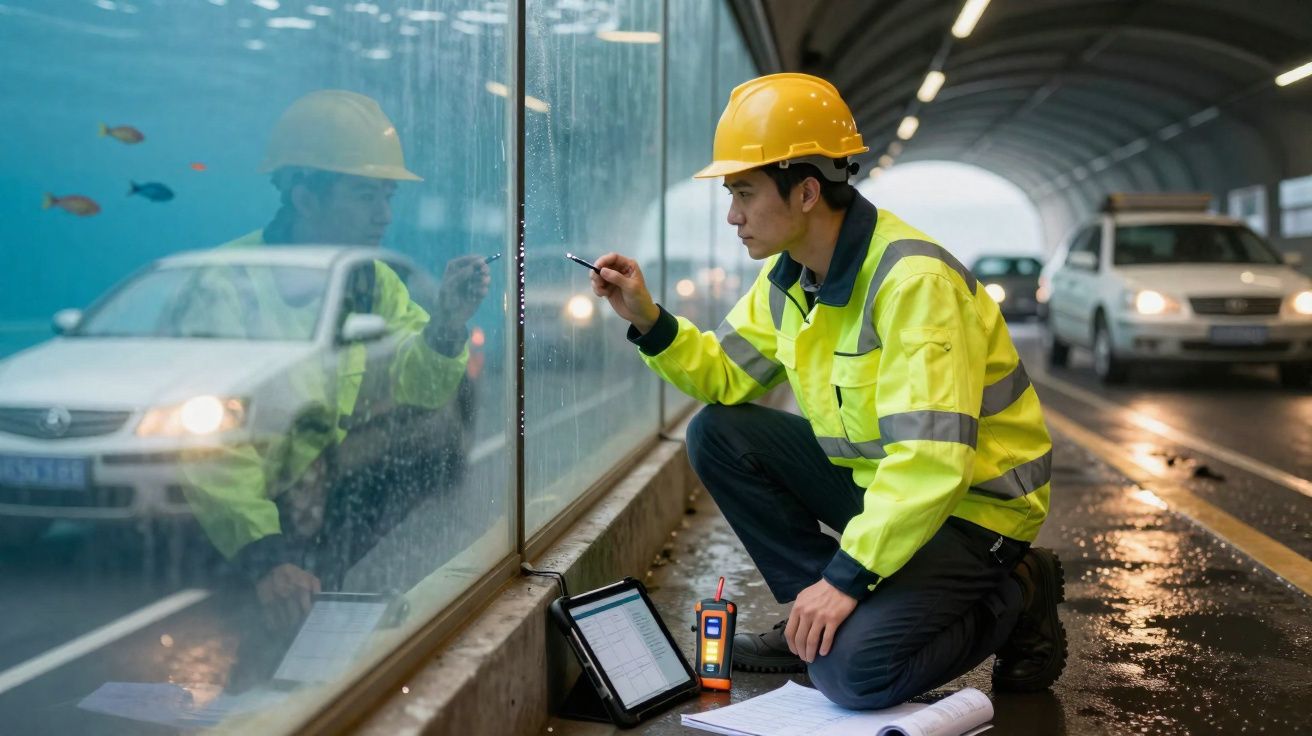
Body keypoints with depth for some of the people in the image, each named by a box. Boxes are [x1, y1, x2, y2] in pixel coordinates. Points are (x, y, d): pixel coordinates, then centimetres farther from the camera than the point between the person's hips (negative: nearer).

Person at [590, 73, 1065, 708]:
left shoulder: (914, 280, -27)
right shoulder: (788, 275, 1)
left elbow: (930, 458, -32)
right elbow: (727, 376, 9)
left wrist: (847, 575, -32)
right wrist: (646, 318, -5)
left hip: (971, 503, -8)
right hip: (871, 477, 8)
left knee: (854, 670, -26)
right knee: (716, 434, -4)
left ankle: (1011, 598, 2)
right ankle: (815, 614, 5)